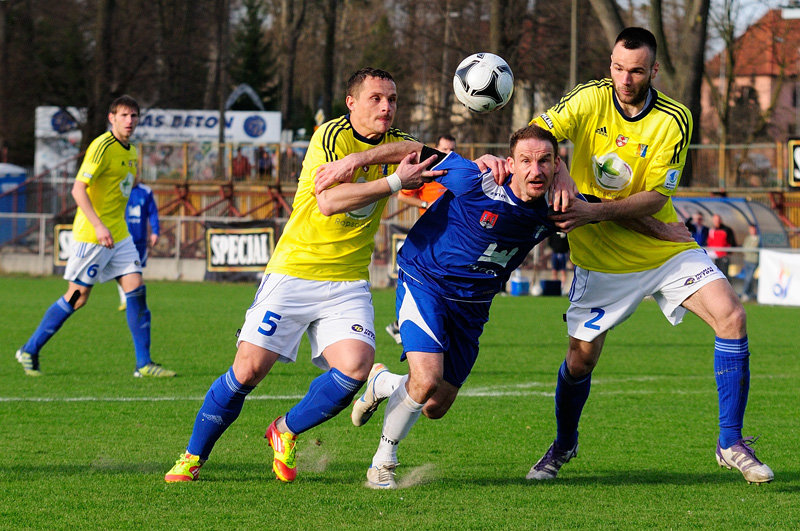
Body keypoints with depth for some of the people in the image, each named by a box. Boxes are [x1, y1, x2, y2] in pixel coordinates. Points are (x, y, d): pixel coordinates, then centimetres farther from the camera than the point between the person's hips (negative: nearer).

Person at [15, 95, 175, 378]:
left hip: (119, 235, 8)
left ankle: (144, 363, 0)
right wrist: (99, 226, -29)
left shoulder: (130, 151, 12)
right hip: (91, 236, -8)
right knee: (77, 297, -2)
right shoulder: (102, 147, -16)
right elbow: (78, 188, -22)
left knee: (136, 288, -2)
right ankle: (29, 351, 12)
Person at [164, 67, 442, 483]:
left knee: (355, 366, -18)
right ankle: (193, 456, 12)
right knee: (249, 368, -9)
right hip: (294, 271, -4)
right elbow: (328, 201, -24)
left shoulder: (397, 145, 5)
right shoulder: (332, 136, -13)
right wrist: (394, 182, -25)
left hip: (349, 282, 4)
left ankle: (286, 432, 8)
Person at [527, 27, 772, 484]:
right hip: (600, 258, -1)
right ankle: (563, 446, 32)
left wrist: (597, 212, -27)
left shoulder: (674, 120, -10)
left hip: (665, 248, 1)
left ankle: (732, 444, -7)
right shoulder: (590, 99, -9)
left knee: (731, 315, -17)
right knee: (581, 358, 1)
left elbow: (655, 198, -14)